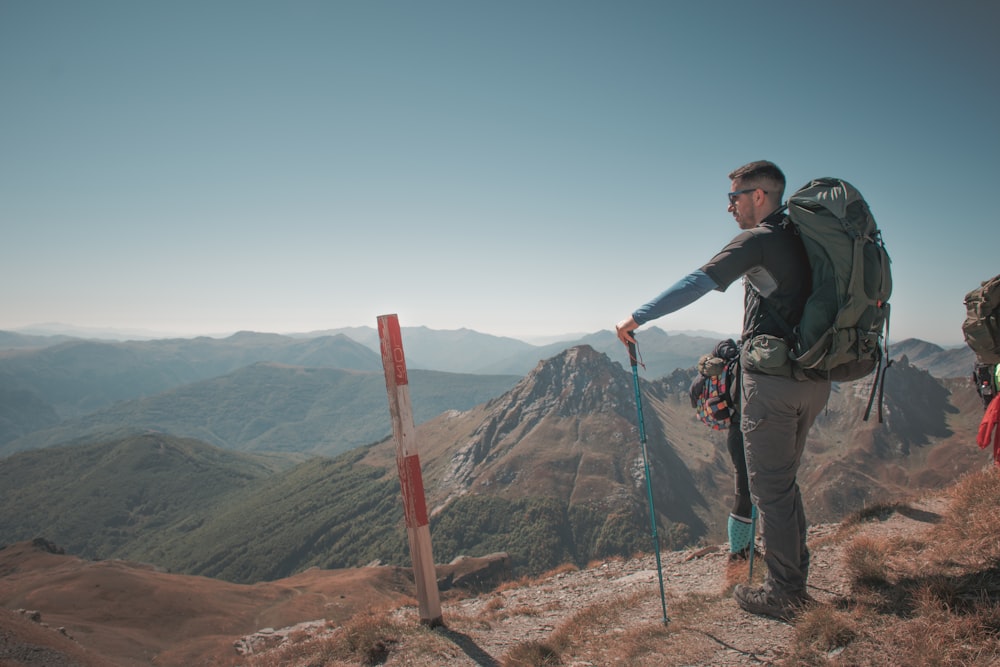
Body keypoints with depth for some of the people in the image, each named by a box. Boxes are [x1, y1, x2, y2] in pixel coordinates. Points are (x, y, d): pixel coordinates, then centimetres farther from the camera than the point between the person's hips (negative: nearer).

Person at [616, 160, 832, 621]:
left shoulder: (758, 240, -10)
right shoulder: (803, 239, 15)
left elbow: (697, 284, -18)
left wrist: (637, 317, -15)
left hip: (773, 379, -9)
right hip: (813, 378, 9)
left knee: (770, 488, 2)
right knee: (784, 481, 20)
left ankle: (781, 594, 13)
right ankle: (796, 579, 30)